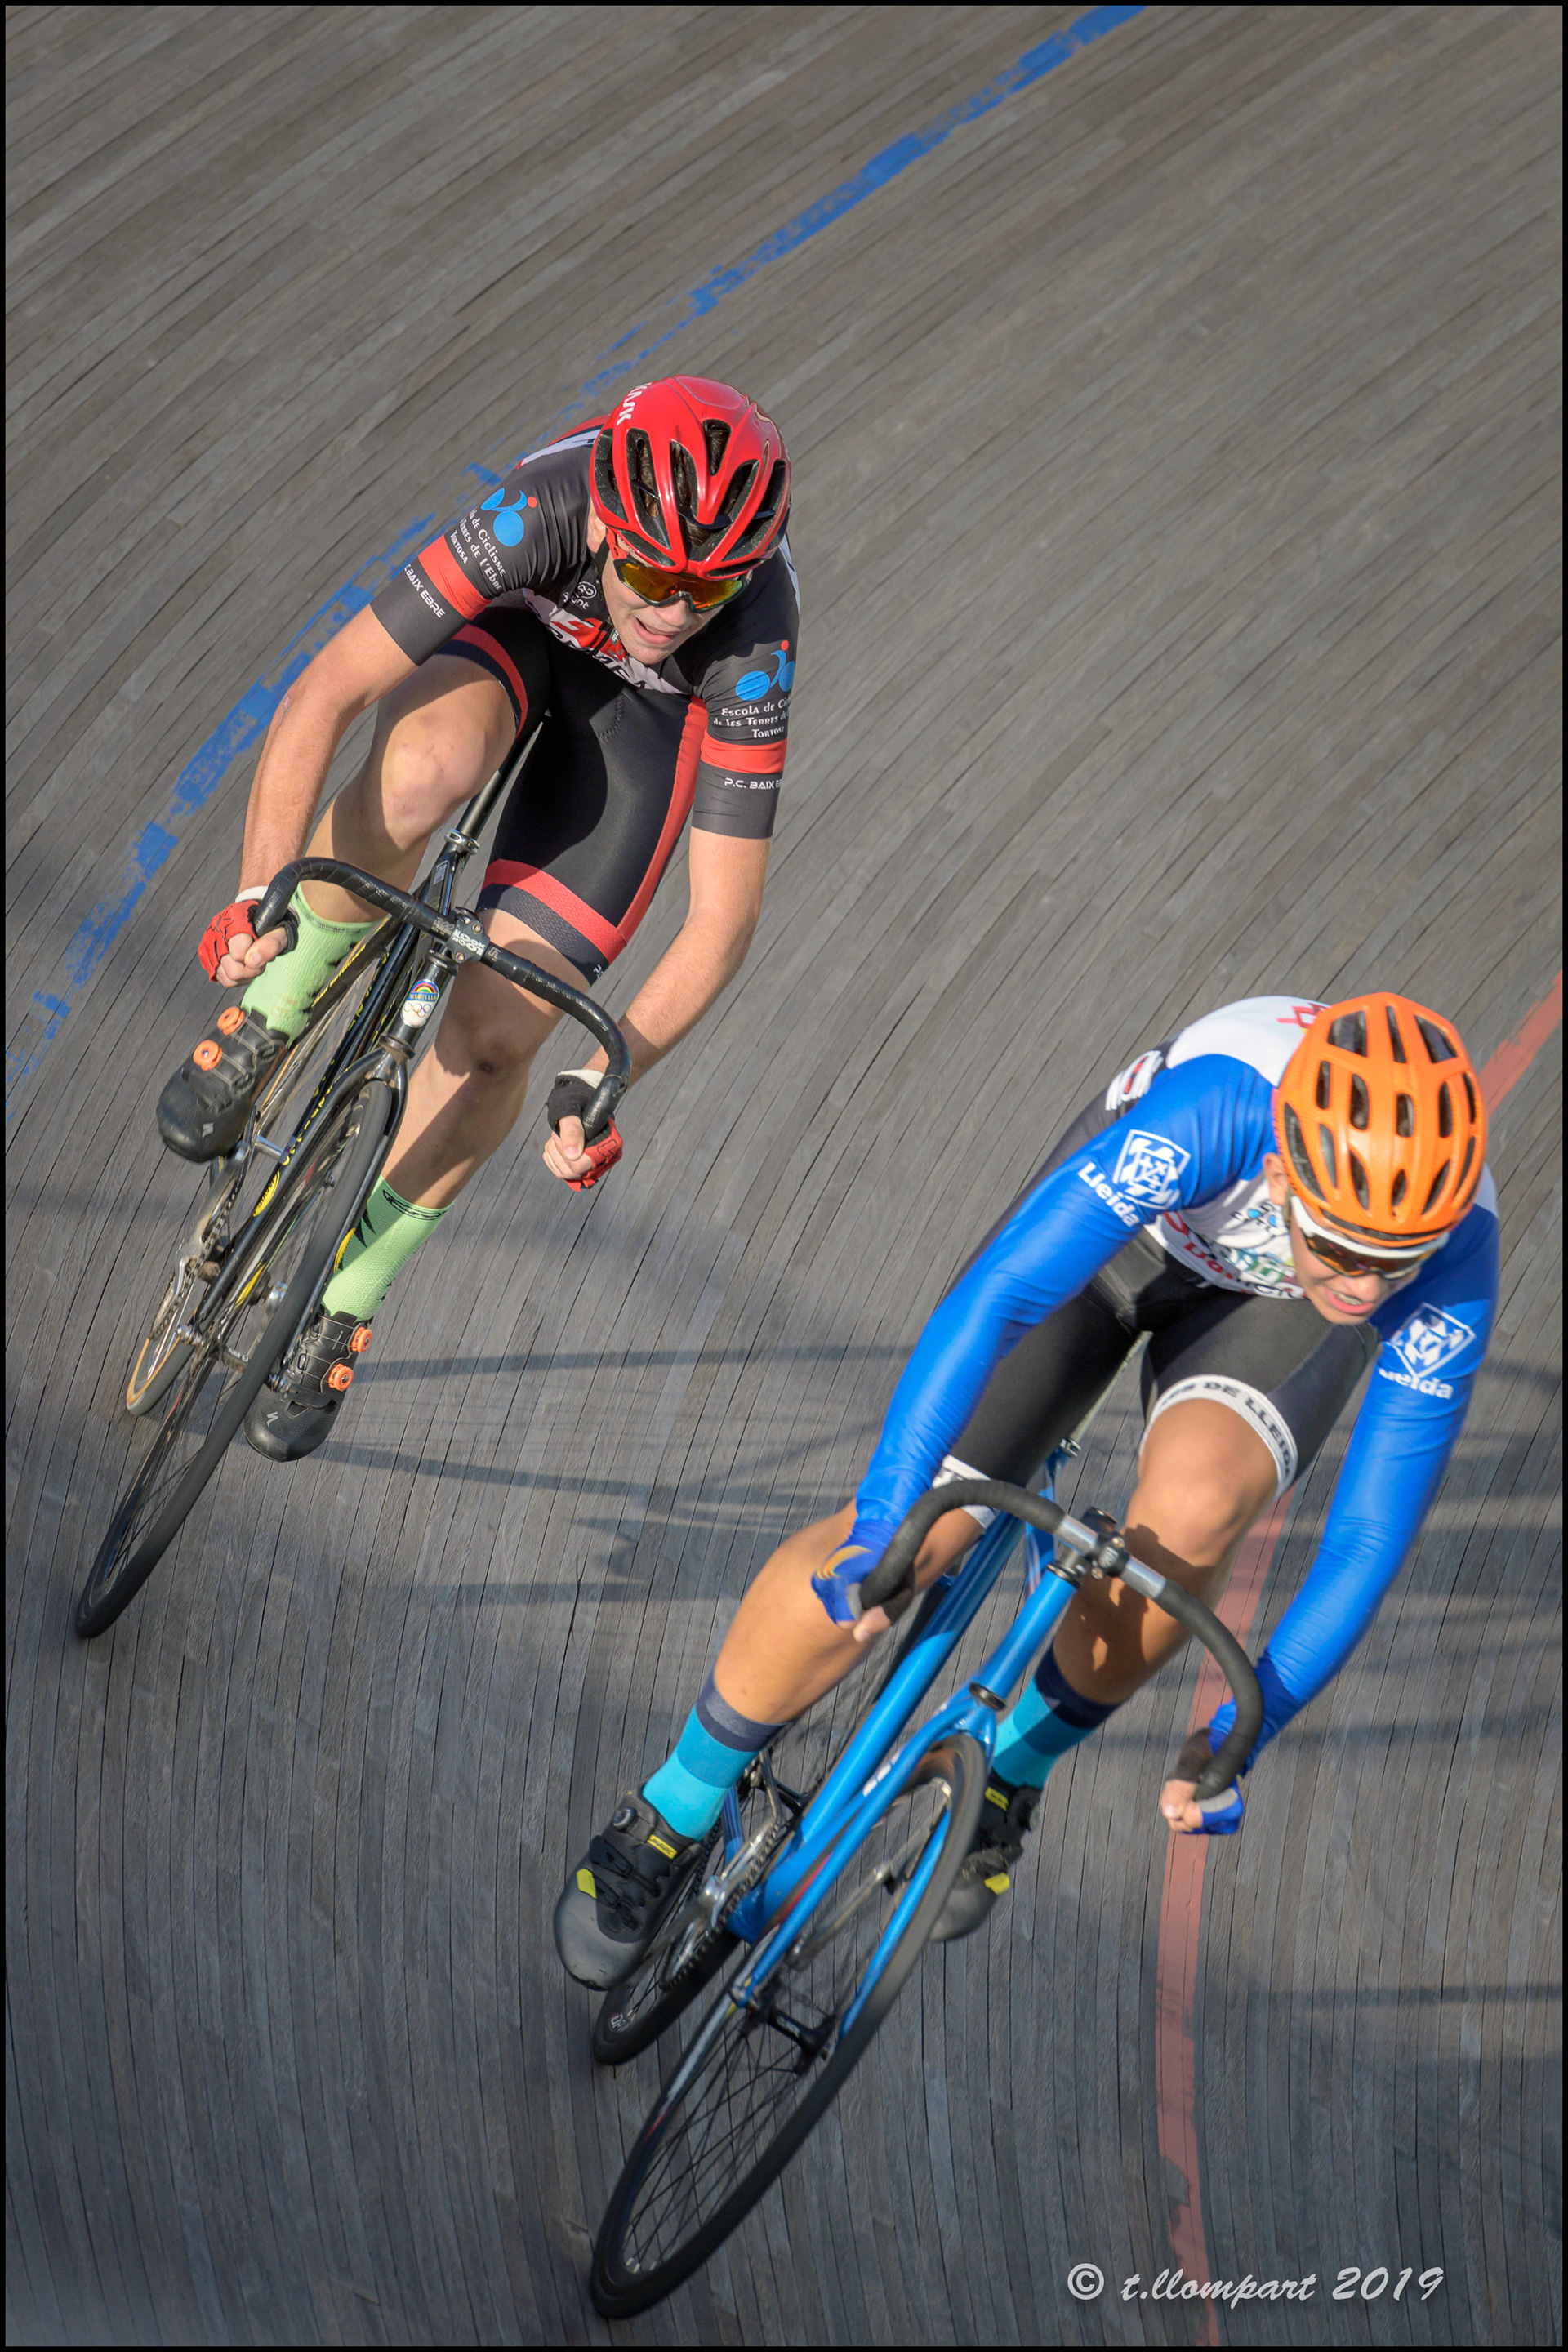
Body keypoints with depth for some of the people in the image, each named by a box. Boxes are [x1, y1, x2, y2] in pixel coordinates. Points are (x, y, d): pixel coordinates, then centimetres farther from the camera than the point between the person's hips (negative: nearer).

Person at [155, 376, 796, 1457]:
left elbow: (725, 917, -32)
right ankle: (267, 1017, -13)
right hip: (516, 628, 0)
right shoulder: (540, 515, -39)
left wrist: (607, 1075, -40)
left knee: (495, 1037, -11)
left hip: (648, 709, 0)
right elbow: (325, 694, -38)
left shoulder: (755, 648, -37)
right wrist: (261, 894, -47)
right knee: (422, 773, -40)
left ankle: (348, 1300, 14)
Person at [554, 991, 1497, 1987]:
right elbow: (991, 1301, -43)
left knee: (1192, 1512, -33)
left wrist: (1247, 1730, -25)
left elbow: (1375, 1529, -27)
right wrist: (881, 1519, -47)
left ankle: (1020, 1763, -3)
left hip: (1278, 1309, 1)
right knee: (904, 1536, -13)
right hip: (1127, 1224, -1)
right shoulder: (1213, 1111, -43)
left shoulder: (1453, 1270, -36)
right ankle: (672, 1814, 9)